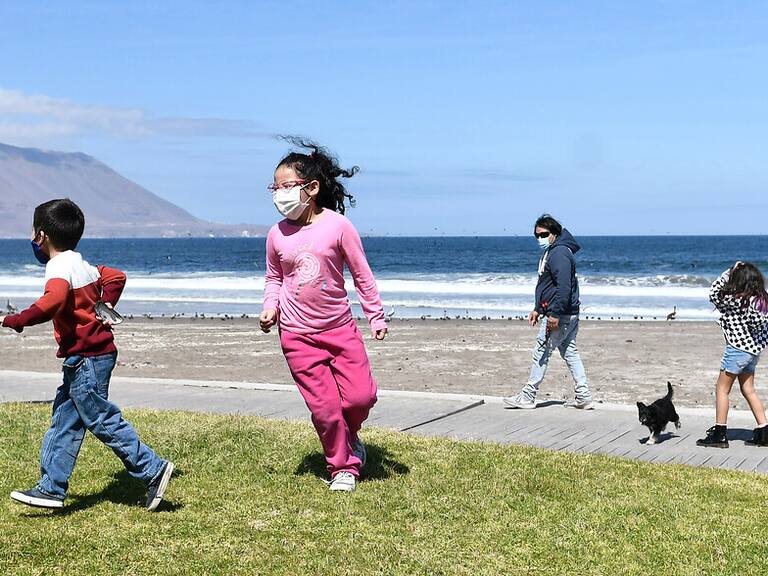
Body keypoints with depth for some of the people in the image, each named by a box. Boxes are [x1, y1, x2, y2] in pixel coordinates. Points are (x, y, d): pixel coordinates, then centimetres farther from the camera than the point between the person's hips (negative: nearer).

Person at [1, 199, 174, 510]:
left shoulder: (59, 267, -16)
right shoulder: (83, 265, 14)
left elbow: (52, 301, -35)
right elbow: (116, 276, 26)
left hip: (86, 359, -10)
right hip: (84, 359, 10)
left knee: (103, 420, -4)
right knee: (64, 423, 11)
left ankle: (152, 469, 0)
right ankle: (51, 488, 15)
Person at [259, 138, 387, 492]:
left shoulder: (337, 225, -8)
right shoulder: (278, 234, -1)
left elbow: (362, 274, -1)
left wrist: (376, 317, 2)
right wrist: (270, 307, -5)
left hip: (340, 328, -1)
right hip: (298, 336, 1)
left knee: (361, 395, -6)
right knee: (324, 407, -2)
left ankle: (349, 435, 29)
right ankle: (342, 467, 17)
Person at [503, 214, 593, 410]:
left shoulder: (559, 254, -17)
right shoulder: (551, 252, 17)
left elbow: (564, 287, -25)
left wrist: (555, 315, -26)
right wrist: (538, 310, 24)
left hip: (559, 315, -11)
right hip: (568, 315, 11)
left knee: (541, 353, -3)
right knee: (570, 353, 11)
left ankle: (528, 397, 4)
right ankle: (584, 397, 12)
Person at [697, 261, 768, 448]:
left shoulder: (737, 300, -21)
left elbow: (714, 294, -9)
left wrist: (729, 272, -8)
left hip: (739, 348, -8)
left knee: (722, 389, 1)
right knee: (748, 390, 15)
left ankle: (719, 434, 3)